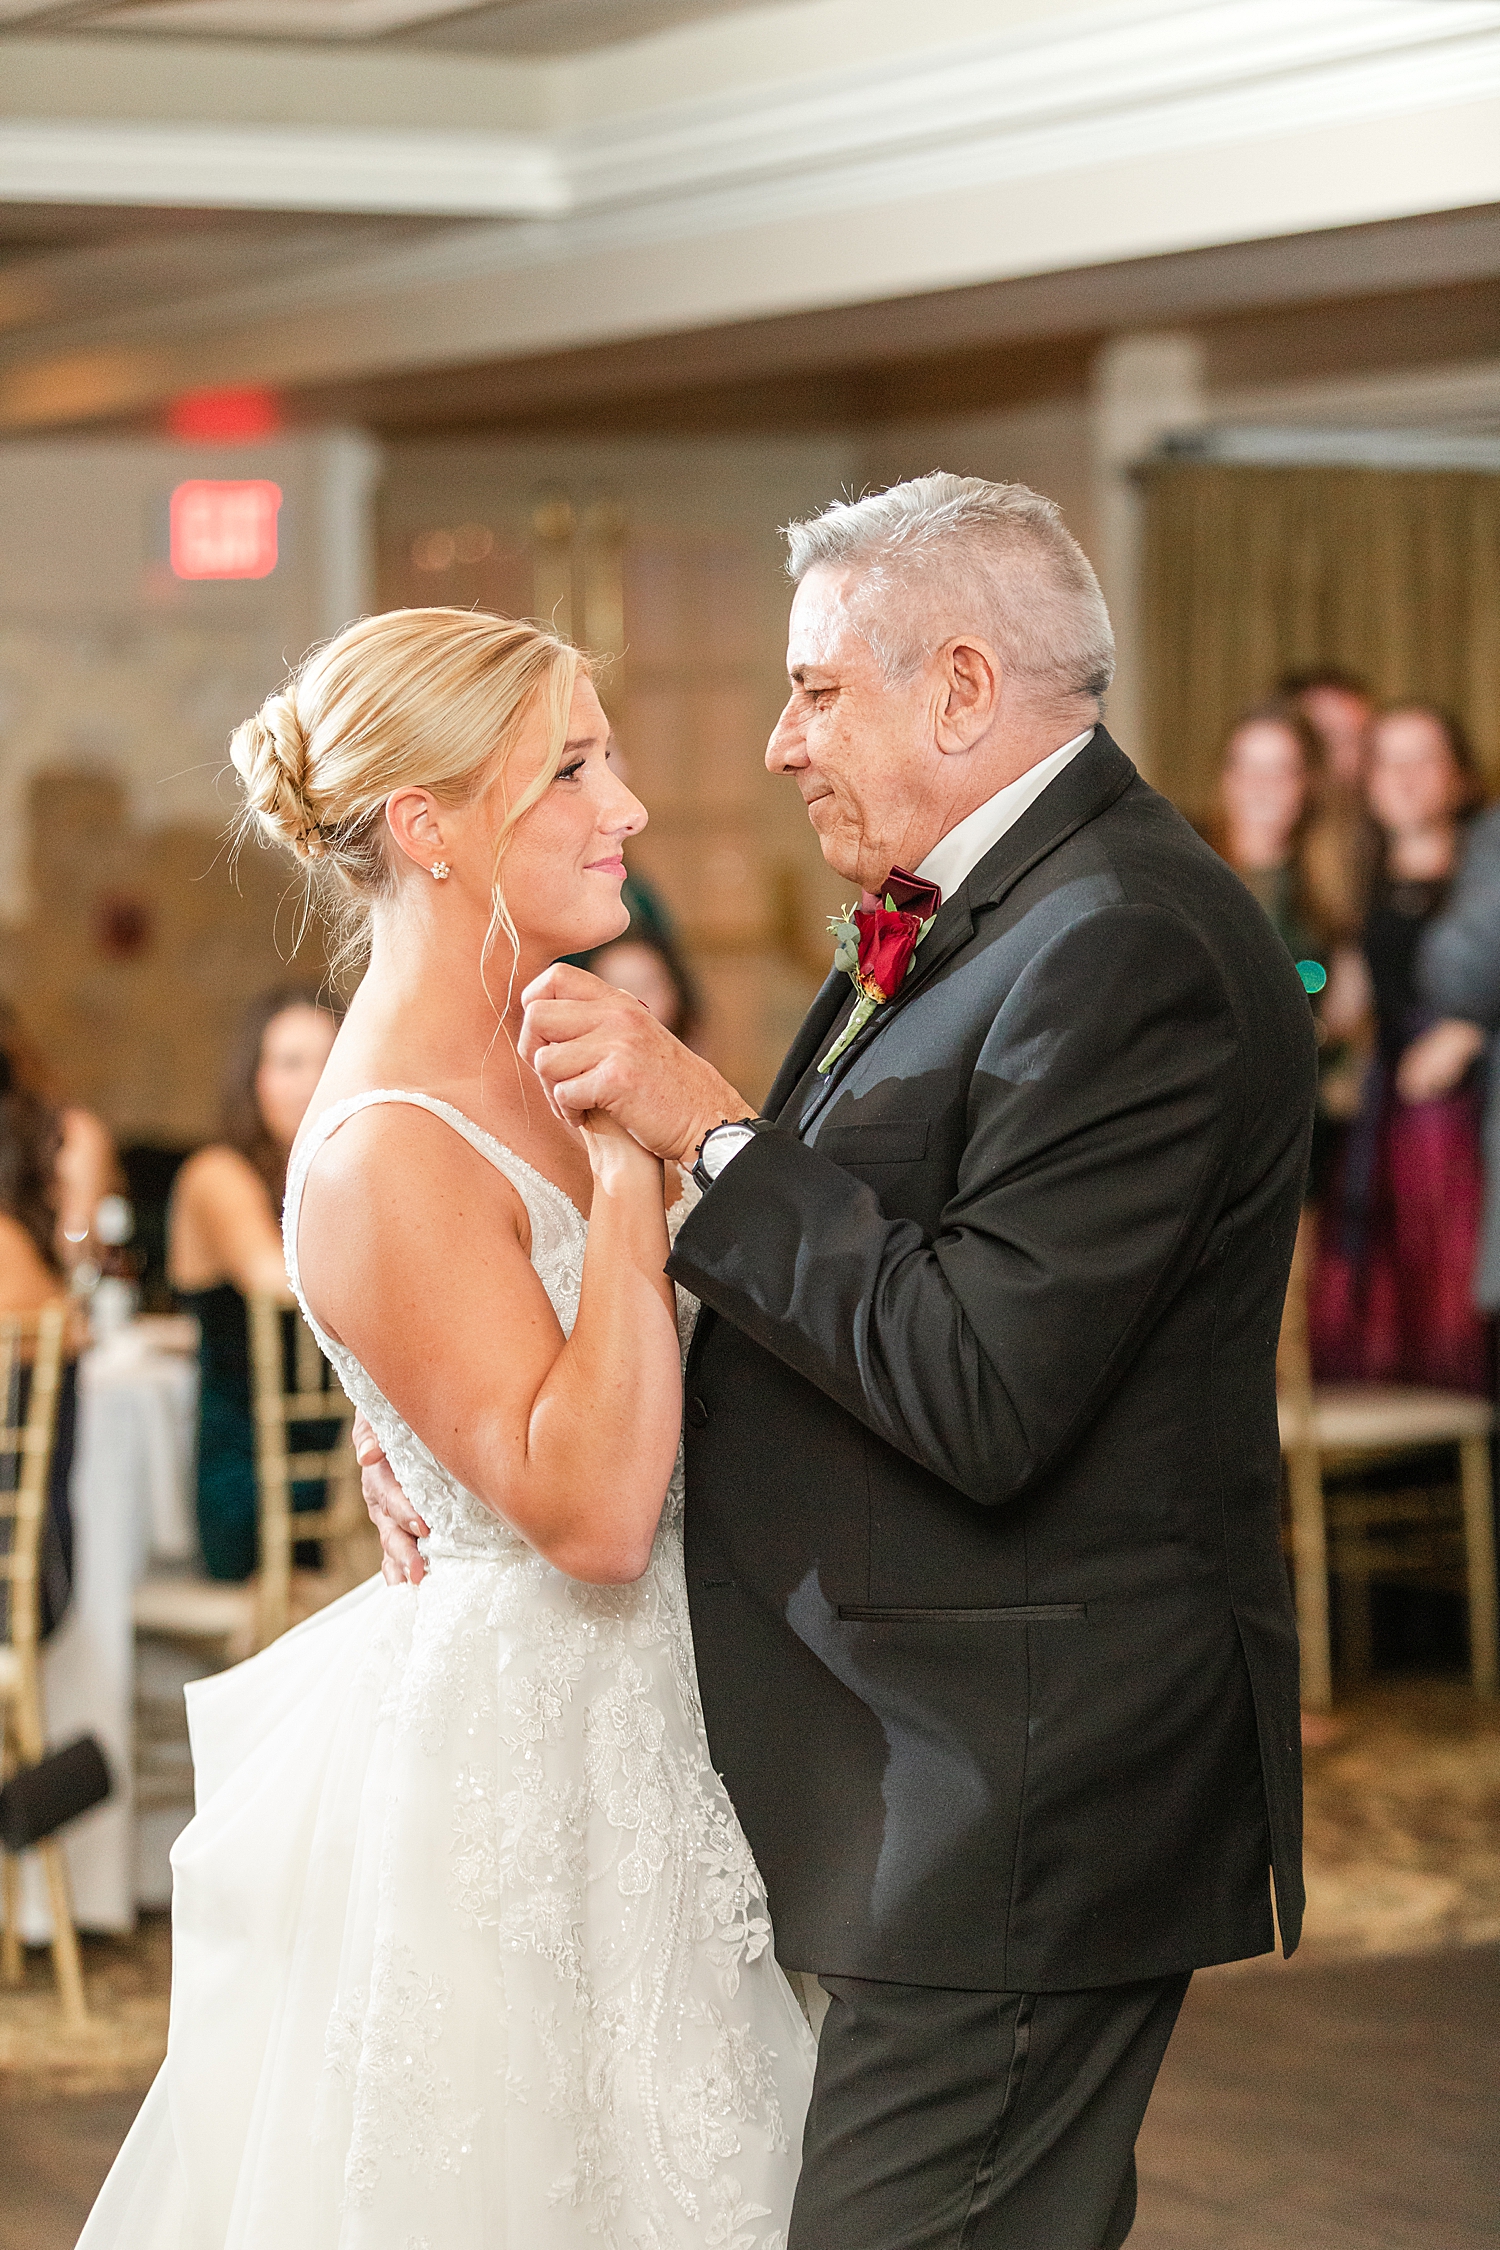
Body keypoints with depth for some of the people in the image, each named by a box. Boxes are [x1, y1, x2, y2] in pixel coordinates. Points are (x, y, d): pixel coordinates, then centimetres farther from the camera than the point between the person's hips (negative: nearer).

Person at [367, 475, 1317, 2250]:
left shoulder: (1126, 953, -20)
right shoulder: (959, 921, 13)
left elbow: (977, 1401, -26)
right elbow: (811, 1300, 16)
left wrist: (708, 1127, -19)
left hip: (1019, 1795, -10)